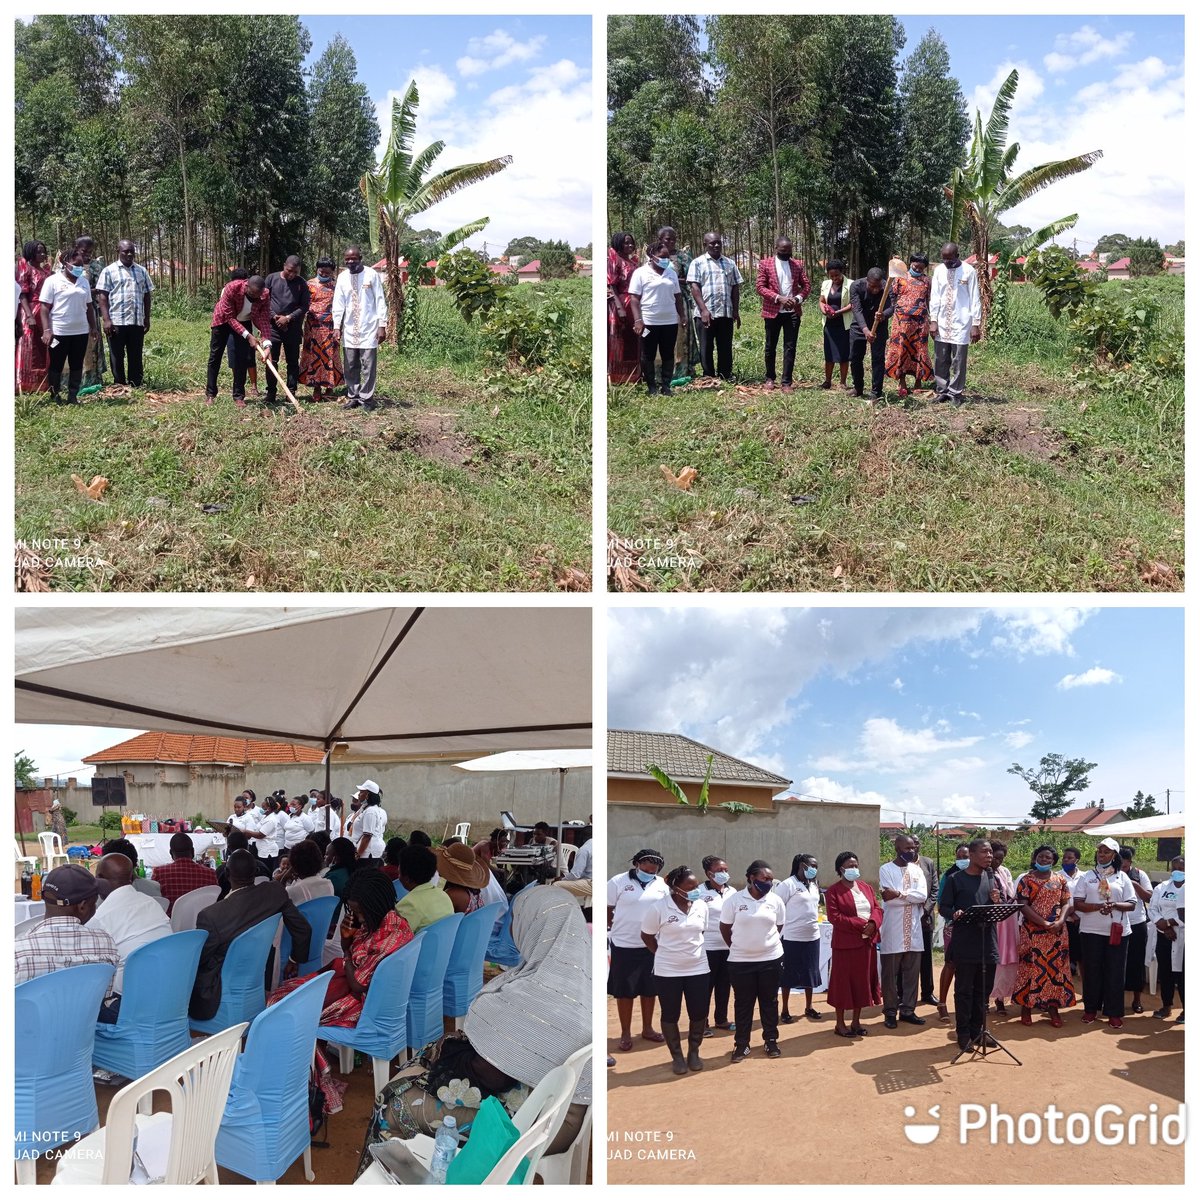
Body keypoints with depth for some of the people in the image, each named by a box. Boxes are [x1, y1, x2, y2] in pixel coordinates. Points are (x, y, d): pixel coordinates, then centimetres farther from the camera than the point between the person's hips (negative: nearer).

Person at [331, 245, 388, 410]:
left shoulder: (372, 275, -5)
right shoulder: (342, 277, 7)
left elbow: (380, 301, -4)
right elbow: (338, 303, 7)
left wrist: (382, 325, -9)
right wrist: (336, 326, -1)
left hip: (368, 328, -4)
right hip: (349, 329, 4)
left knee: (368, 366, -3)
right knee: (350, 366, 7)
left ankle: (366, 398, 3)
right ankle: (353, 397, 16)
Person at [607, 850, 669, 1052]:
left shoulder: (662, 885, 3)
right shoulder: (617, 882, -7)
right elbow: (607, 912, -3)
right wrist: (620, 930, -5)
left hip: (653, 946, 4)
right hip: (624, 946, -3)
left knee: (650, 990, 13)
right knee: (624, 992, 5)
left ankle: (647, 1029, 29)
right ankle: (626, 1034, 16)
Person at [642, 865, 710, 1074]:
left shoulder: (701, 906, -2)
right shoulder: (658, 907, -15)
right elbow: (647, 936, -3)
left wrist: (692, 951, 11)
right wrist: (664, 954, 3)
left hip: (698, 968, 3)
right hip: (668, 971, -3)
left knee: (698, 1013, 6)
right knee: (670, 1014, 7)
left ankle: (694, 1053, 26)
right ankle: (677, 1056, 22)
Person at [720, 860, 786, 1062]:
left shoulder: (775, 901, -2)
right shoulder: (734, 900, -9)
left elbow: (778, 927, 12)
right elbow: (725, 928, 1)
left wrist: (766, 943, 11)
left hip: (771, 958, 2)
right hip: (741, 961, -2)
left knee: (770, 1001, 11)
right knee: (743, 1003, 6)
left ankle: (771, 1041, 24)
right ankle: (742, 1044, 16)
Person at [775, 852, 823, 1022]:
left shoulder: (814, 885, 10)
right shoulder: (787, 885, -13)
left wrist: (815, 923, 14)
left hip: (812, 936, 7)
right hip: (792, 938, -7)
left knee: (811, 973, 13)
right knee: (789, 974, 3)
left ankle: (809, 1007, 27)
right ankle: (784, 1011, 13)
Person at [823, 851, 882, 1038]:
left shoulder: (866, 887, 12)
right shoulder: (833, 891, -8)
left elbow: (877, 908, 9)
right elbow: (834, 917, -16)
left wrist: (873, 923, -13)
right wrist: (859, 924, -21)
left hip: (867, 942, 6)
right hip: (845, 943, -6)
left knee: (862, 981, 10)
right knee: (843, 982, 1)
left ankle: (856, 1021, 21)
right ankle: (840, 1023, 10)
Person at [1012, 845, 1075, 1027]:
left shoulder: (1060, 879, 8)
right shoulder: (1026, 879, -1)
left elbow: (1066, 903, 6)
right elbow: (1023, 905, -9)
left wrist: (1060, 921, -13)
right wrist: (1045, 924, -16)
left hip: (1057, 932, 3)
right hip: (1032, 932, -3)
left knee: (1056, 968, 4)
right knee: (1031, 968, 0)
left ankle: (1053, 1007, 12)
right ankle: (1026, 1007, 9)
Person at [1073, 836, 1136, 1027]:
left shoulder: (1122, 876, 6)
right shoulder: (1088, 876, 5)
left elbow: (1131, 904, 3)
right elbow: (1077, 904, -1)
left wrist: (1114, 905, -16)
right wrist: (1098, 906, -16)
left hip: (1117, 931, 0)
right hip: (1091, 930, 0)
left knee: (1115, 971, 1)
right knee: (1092, 970, 4)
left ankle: (1114, 1012, 8)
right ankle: (1091, 1008, 15)